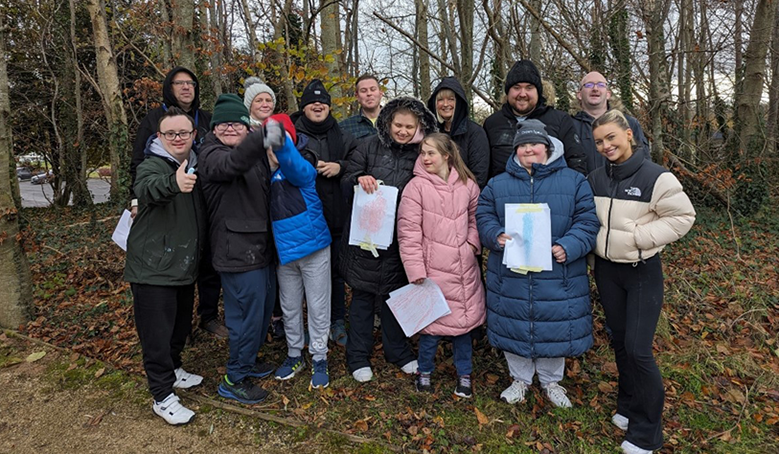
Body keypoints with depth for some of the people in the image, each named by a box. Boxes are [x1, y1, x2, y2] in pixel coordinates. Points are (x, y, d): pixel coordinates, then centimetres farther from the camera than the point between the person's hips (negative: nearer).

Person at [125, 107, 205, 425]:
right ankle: (163, 397, 13)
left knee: (181, 325, 20)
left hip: (185, 266, 7)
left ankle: (173, 369, 42)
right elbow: (147, 188, -38)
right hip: (153, 268, -7)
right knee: (157, 332, 0)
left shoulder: (196, 166, 9)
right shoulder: (151, 165, -12)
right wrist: (173, 182, -59)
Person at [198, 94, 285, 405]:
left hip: (261, 247, 9)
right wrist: (262, 138, -58)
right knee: (248, 312, -2)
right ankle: (234, 380, 17)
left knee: (264, 306, 20)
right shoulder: (212, 154, -13)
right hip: (237, 249, -9)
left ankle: (247, 359, 40)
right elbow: (232, 163, -40)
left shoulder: (256, 152, 11)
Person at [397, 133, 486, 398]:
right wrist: (415, 270, -12)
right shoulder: (416, 186, -7)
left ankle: (464, 374, 33)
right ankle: (424, 371, 30)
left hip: (464, 266, 4)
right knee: (433, 321, 4)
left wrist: (472, 244, 0)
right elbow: (408, 231, -9)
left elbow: (475, 219, 17)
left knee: (464, 319, 13)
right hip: (433, 267, -3)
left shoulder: (467, 185, 4)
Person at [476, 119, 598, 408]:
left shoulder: (574, 181, 3)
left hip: (558, 276, -1)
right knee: (513, 327, 12)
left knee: (555, 328, 12)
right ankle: (520, 379, 36)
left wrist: (569, 247, -19)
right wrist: (497, 236, -16)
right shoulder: (497, 184, 7)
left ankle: (551, 381, 37)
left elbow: (587, 221, -2)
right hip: (510, 275, 1)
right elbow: (484, 218, 5)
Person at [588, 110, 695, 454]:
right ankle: (628, 406, 35)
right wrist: (595, 239, -3)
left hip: (643, 272, -5)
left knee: (638, 348, -6)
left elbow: (682, 217, -12)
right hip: (606, 269, 5)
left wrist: (637, 236, -19)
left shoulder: (656, 177, -14)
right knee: (619, 341, 15)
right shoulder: (595, 179, 2)